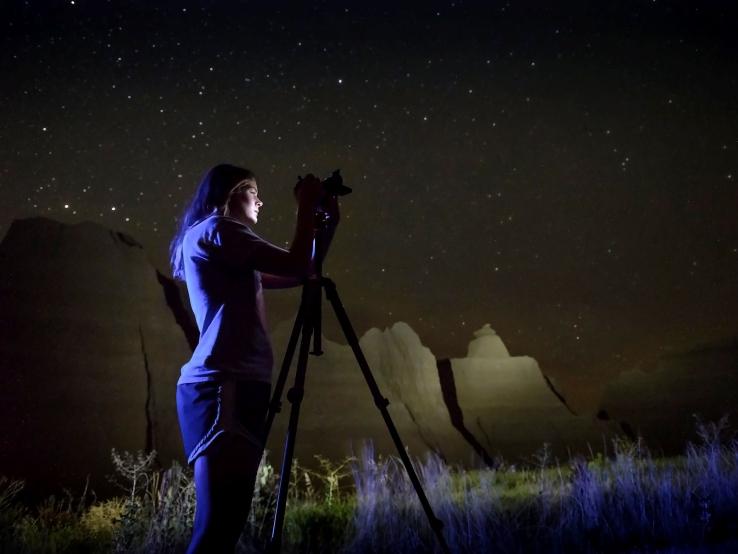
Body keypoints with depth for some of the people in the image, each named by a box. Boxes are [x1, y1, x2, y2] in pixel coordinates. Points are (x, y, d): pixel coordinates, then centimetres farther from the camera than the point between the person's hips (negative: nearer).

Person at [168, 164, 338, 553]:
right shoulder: (215, 230, 0)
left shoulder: (219, 249, 28)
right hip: (224, 387, -10)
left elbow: (296, 275, 29)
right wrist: (307, 206, 3)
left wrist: (328, 221, 24)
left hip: (234, 385, 10)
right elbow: (297, 267, -9)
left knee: (226, 521, 7)